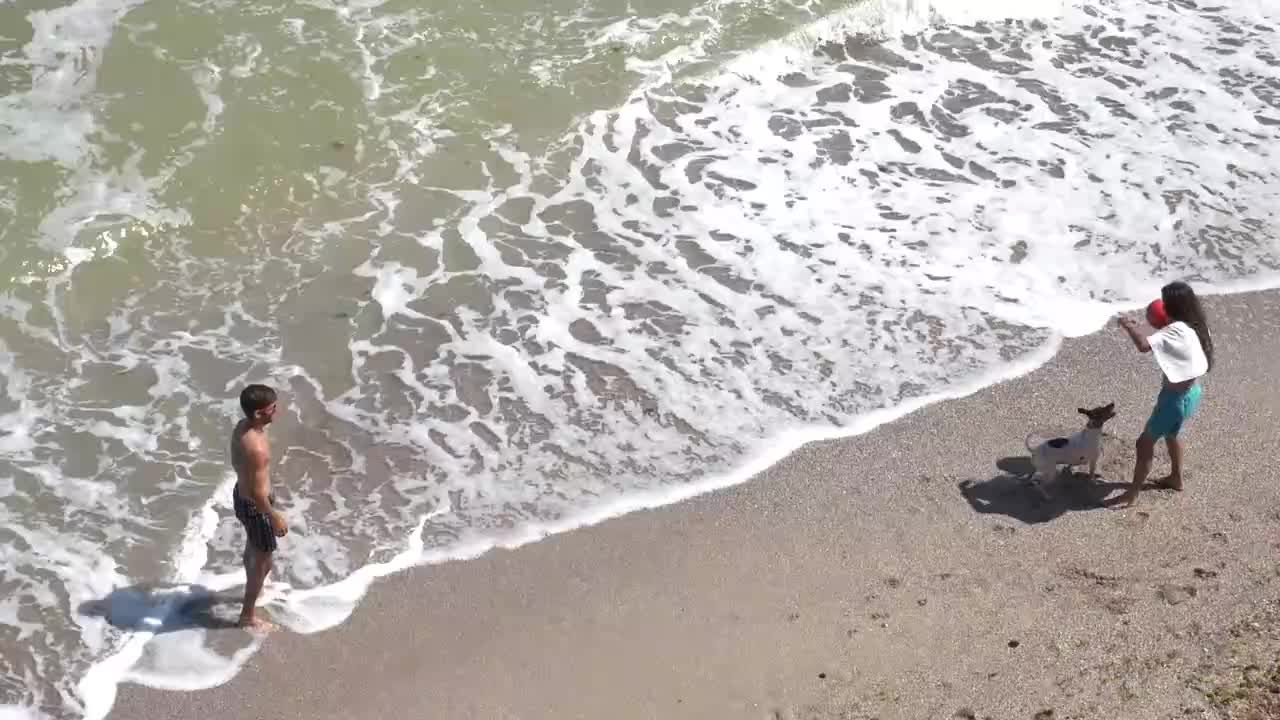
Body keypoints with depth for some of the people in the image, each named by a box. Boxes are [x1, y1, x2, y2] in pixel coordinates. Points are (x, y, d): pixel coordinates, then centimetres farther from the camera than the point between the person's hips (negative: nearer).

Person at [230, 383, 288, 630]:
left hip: (241, 494, 9)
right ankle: (248, 616, 27)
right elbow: (256, 492, -29)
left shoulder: (241, 426, -9)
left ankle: (253, 589, 57)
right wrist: (275, 517, -16)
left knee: (252, 549, 32)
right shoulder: (256, 448, -37)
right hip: (253, 506, -9)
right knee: (263, 561, 11)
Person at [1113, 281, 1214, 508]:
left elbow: (1144, 345, -42)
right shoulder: (1196, 326, -3)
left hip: (1177, 397, -9)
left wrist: (1128, 326, -25)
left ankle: (1133, 493, 14)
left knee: (1145, 442, 4)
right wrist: (1161, 329, 5)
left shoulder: (1177, 330, -31)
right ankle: (1176, 478, 49)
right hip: (1191, 392, 9)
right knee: (1171, 434, 32)